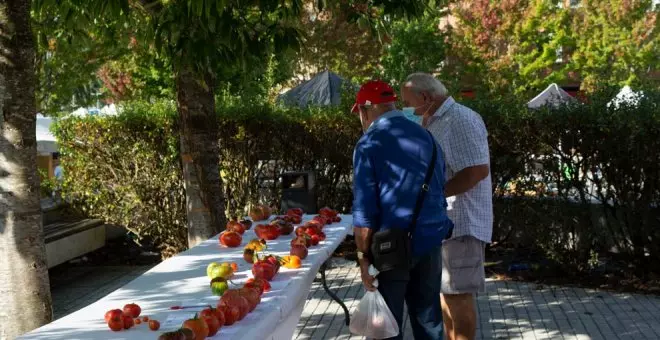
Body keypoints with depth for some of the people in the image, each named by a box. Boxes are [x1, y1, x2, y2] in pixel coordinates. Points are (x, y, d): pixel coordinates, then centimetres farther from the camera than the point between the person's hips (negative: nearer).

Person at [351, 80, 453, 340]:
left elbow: (365, 209, -12)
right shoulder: (426, 136, 7)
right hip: (431, 241, 5)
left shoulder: (369, 144, -9)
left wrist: (364, 256, -6)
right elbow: (440, 190, 14)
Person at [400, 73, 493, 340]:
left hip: (460, 223, -10)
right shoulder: (435, 123, 16)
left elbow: (478, 170, -24)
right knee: (446, 293, 16)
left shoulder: (461, 120, -15)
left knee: (458, 295, -4)